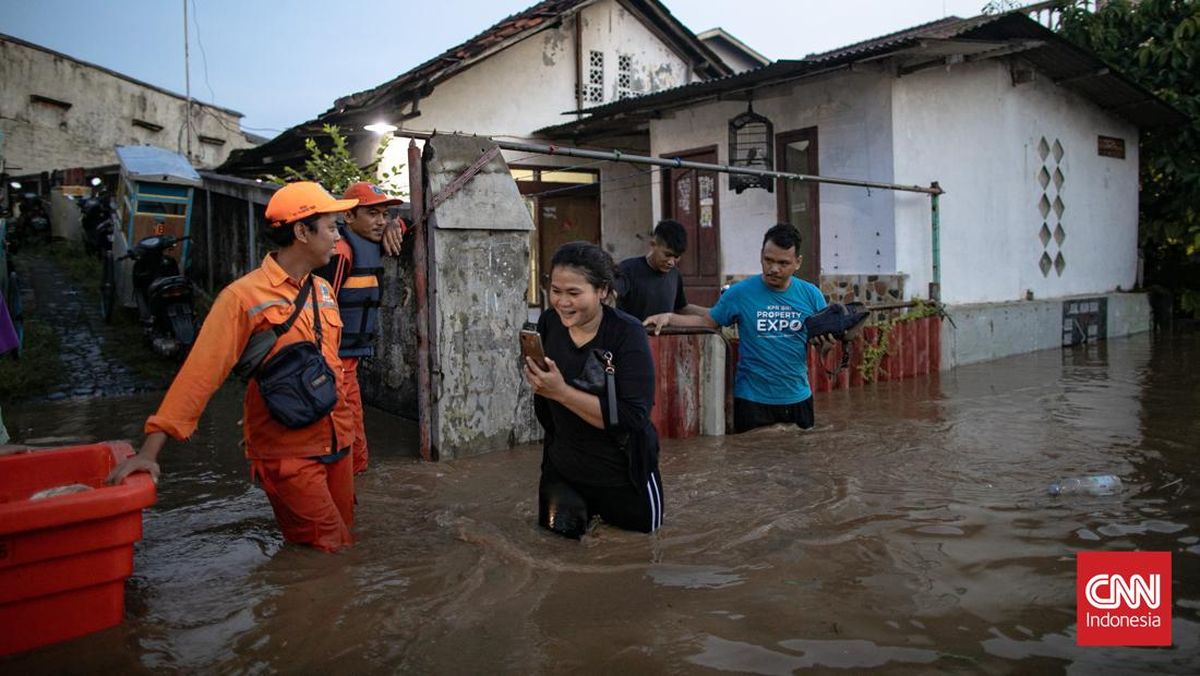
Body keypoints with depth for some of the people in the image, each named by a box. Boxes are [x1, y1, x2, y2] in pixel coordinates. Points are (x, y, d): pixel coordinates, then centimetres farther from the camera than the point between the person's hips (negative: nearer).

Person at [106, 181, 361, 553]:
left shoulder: (323, 290, 8)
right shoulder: (245, 296, -14)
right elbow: (200, 371, -17)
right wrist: (149, 452, -20)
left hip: (336, 445, 7)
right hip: (288, 453, -7)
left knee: (343, 540, 16)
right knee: (327, 553, -1)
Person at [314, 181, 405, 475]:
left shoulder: (367, 245, 11)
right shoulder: (340, 250, -17)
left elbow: (396, 225, 32)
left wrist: (393, 228, 8)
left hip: (347, 359, 10)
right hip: (334, 360, -10)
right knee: (350, 449, -5)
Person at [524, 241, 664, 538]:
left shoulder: (627, 333, -20)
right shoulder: (548, 323, -6)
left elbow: (632, 418, -30)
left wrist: (561, 391, -33)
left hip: (625, 478, -4)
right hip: (561, 472, 4)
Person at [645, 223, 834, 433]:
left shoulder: (811, 295, 0)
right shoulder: (741, 292, -7)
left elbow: (824, 341, 7)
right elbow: (707, 322, 1)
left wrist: (828, 344, -16)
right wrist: (669, 317, -13)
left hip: (799, 399, 3)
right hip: (753, 400, -3)